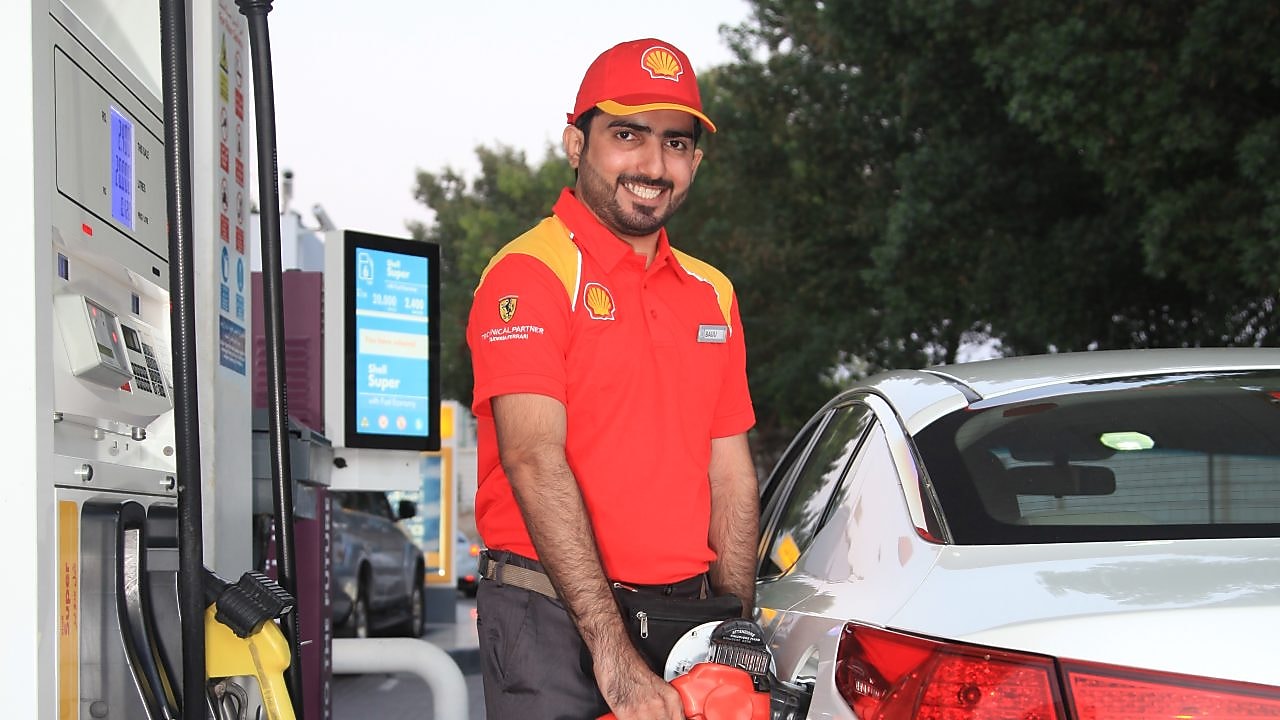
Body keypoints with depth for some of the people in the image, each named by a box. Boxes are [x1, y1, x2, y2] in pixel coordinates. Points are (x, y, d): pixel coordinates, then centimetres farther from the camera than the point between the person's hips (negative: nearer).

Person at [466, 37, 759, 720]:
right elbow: (535, 460, -17)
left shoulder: (711, 293, 15)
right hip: (552, 618, -6)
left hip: (686, 623, 6)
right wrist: (612, 653, -23)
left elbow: (730, 471, 15)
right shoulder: (531, 273, -7)